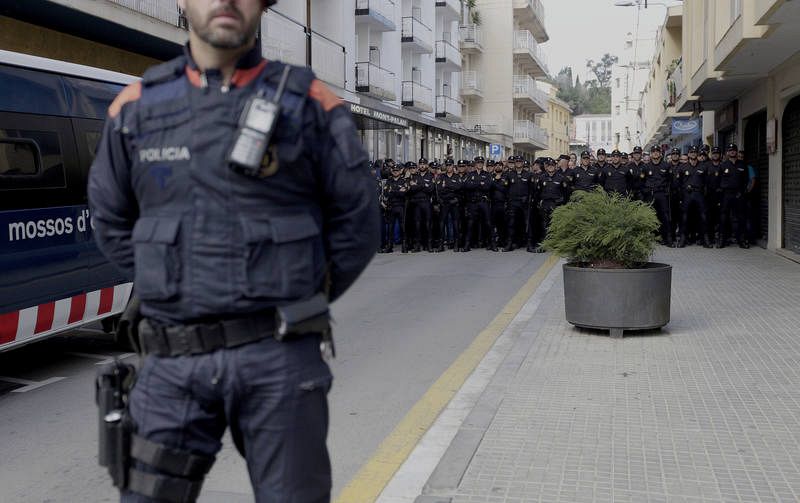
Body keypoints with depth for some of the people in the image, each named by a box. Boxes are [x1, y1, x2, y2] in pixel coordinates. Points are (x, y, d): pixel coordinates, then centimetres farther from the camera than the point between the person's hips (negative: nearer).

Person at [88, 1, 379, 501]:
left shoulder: (311, 104, -3)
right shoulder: (137, 108, 5)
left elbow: (356, 225, 3)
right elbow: (113, 224, 17)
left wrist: (293, 306, 7)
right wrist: (177, 290, 11)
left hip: (279, 357, -2)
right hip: (176, 363, 3)